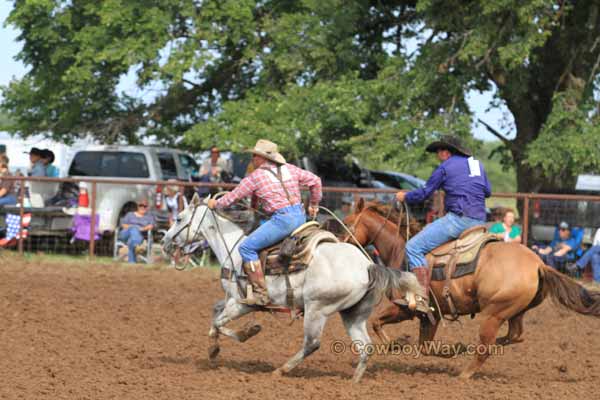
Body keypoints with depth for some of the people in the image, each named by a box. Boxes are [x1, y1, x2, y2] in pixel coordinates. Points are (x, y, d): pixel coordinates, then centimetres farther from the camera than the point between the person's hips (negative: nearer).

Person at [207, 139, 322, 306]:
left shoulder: (256, 176, -2)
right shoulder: (290, 169, 15)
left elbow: (234, 196, 7)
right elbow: (315, 181, 20)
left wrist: (215, 204, 26)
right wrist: (314, 205, 34)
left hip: (282, 219, -8)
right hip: (300, 216, 8)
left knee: (247, 247, -7)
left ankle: (260, 294, -14)